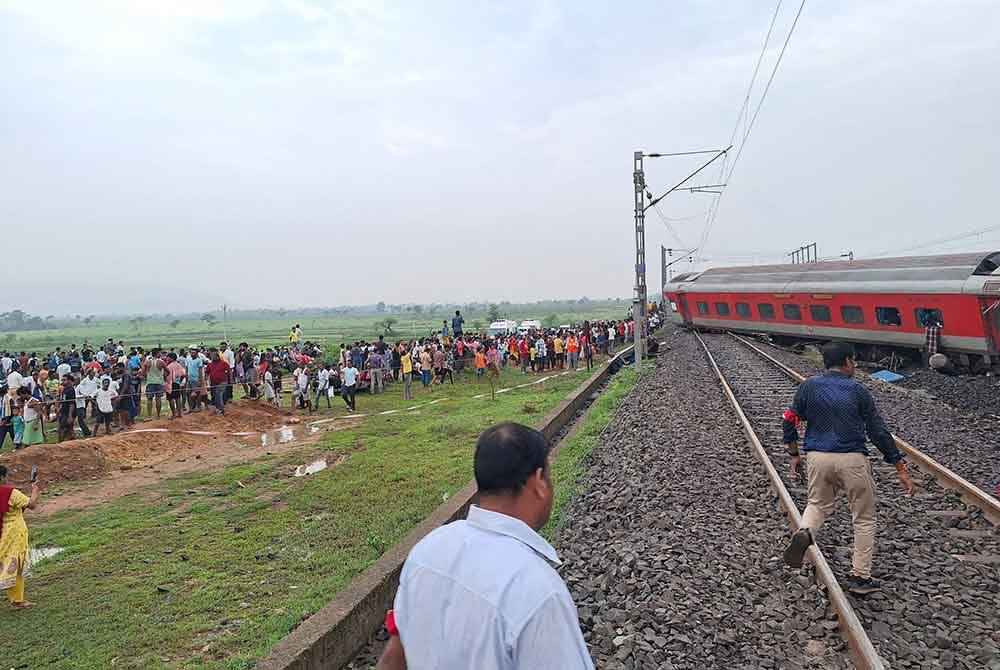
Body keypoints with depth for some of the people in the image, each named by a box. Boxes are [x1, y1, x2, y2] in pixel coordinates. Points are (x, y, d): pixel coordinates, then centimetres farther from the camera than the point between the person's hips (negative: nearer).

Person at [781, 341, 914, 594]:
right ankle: (860, 577, 18)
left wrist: (794, 454, 19)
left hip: (817, 457, 3)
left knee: (818, 504, 24)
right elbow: (878, 432, -3)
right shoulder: (857, 390, -3)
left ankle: (804, 533, -9)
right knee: (864, 518, 15)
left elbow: (790, 421, 6)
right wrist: (901, 469, 3)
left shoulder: (809, 386, 4)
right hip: (852, 460, -2)